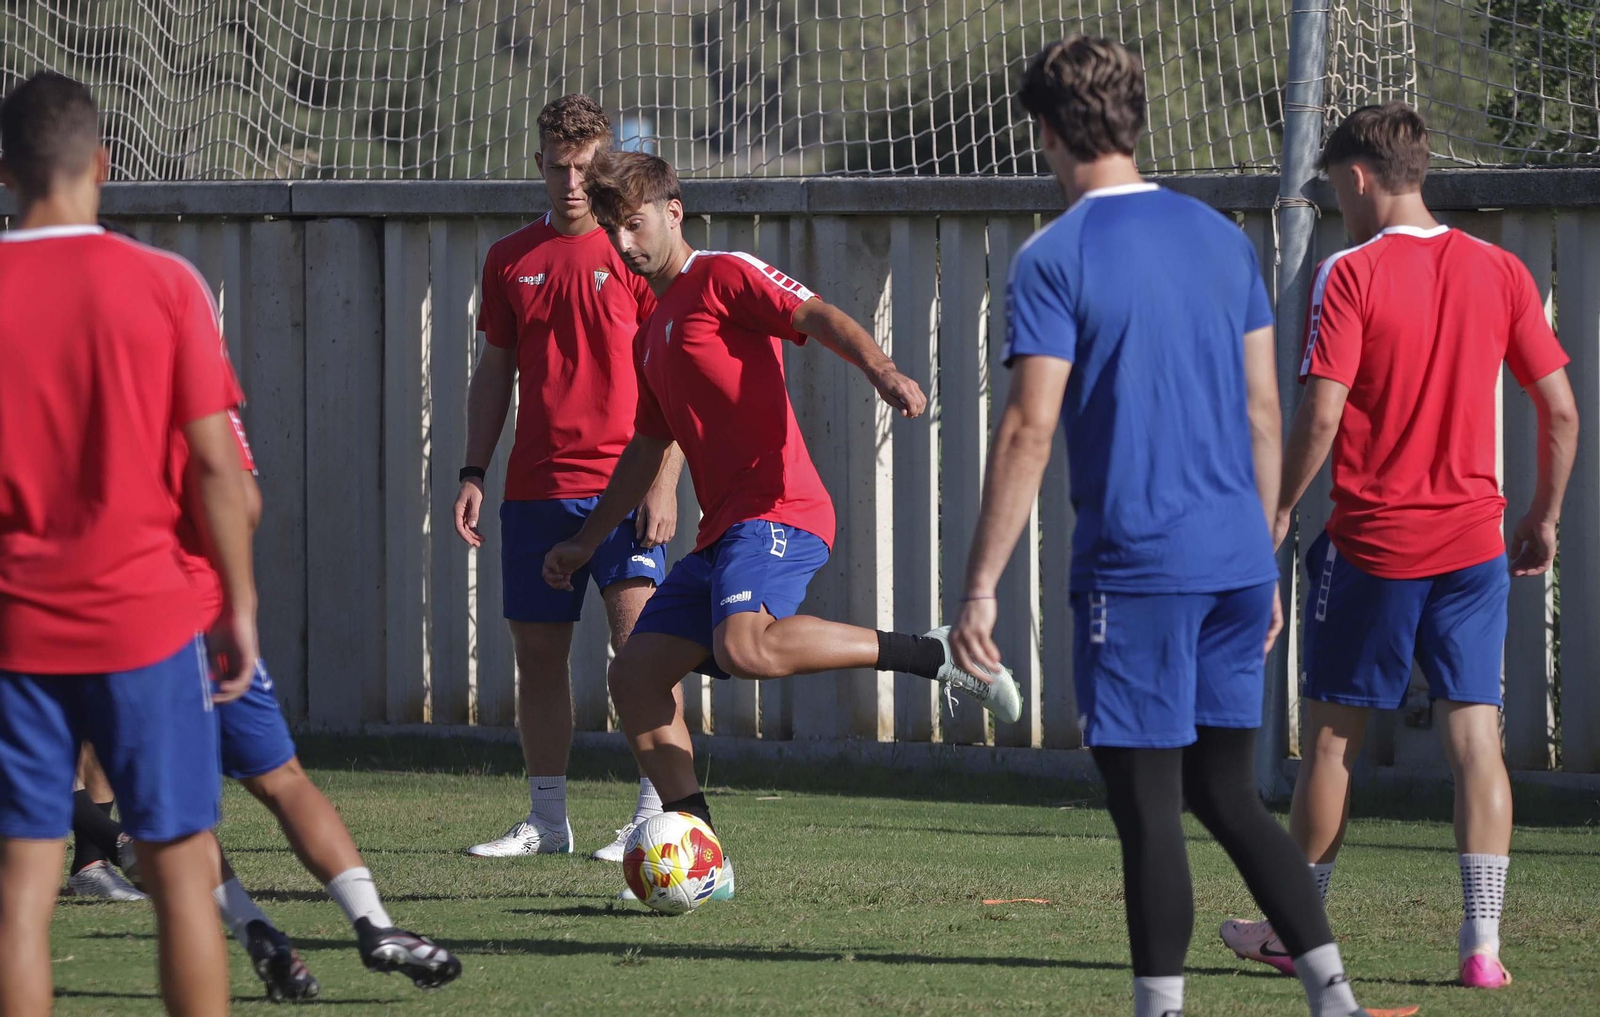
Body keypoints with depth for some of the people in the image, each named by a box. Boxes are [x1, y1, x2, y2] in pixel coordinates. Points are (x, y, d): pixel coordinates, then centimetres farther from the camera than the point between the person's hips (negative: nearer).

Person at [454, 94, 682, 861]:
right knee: (537, 650, 7)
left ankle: (657, 814, -11)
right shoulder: (511, 259, 10)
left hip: (621, 483, -5)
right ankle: (546, 818, 16)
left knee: (640, 637, -15)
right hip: (535, 485, 5)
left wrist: (664, 482, -11)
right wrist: (473, 473, 9)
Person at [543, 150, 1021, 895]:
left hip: (776, 512, -10)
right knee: (634, 675, 4)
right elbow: (646, 450, 37)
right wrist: (587, 540, 38)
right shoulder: (650, 336, 26)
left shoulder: (723, 278, 0)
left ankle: (934, 656, -23)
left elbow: (820, 317, -15)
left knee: (745, 648, -34)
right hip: (722, 533, 10)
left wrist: (882, 372, -34)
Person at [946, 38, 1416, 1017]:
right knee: (1229, 794, 14)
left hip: (1135, 565, -6)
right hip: (1237, 563, 6)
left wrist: (981, 588, -11)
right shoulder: (1223, 239, 10)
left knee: (1148, 809, -1)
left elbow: (1031, 430, -13)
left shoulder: (1056, 259, -8)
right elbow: (1263, 410, 13)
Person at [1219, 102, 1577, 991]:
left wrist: (1279, 513, -4)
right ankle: (1484, 943, -5)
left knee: (1334, 736, 10)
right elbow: (1561, 410, 4)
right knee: (1477, 736, 1)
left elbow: (1321, 417, -16)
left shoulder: (1351, 275, -10)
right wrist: (1545, 519, 15)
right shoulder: (1500, 273, 3)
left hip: (1373, 543, -3)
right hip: (1474, 542, 3)